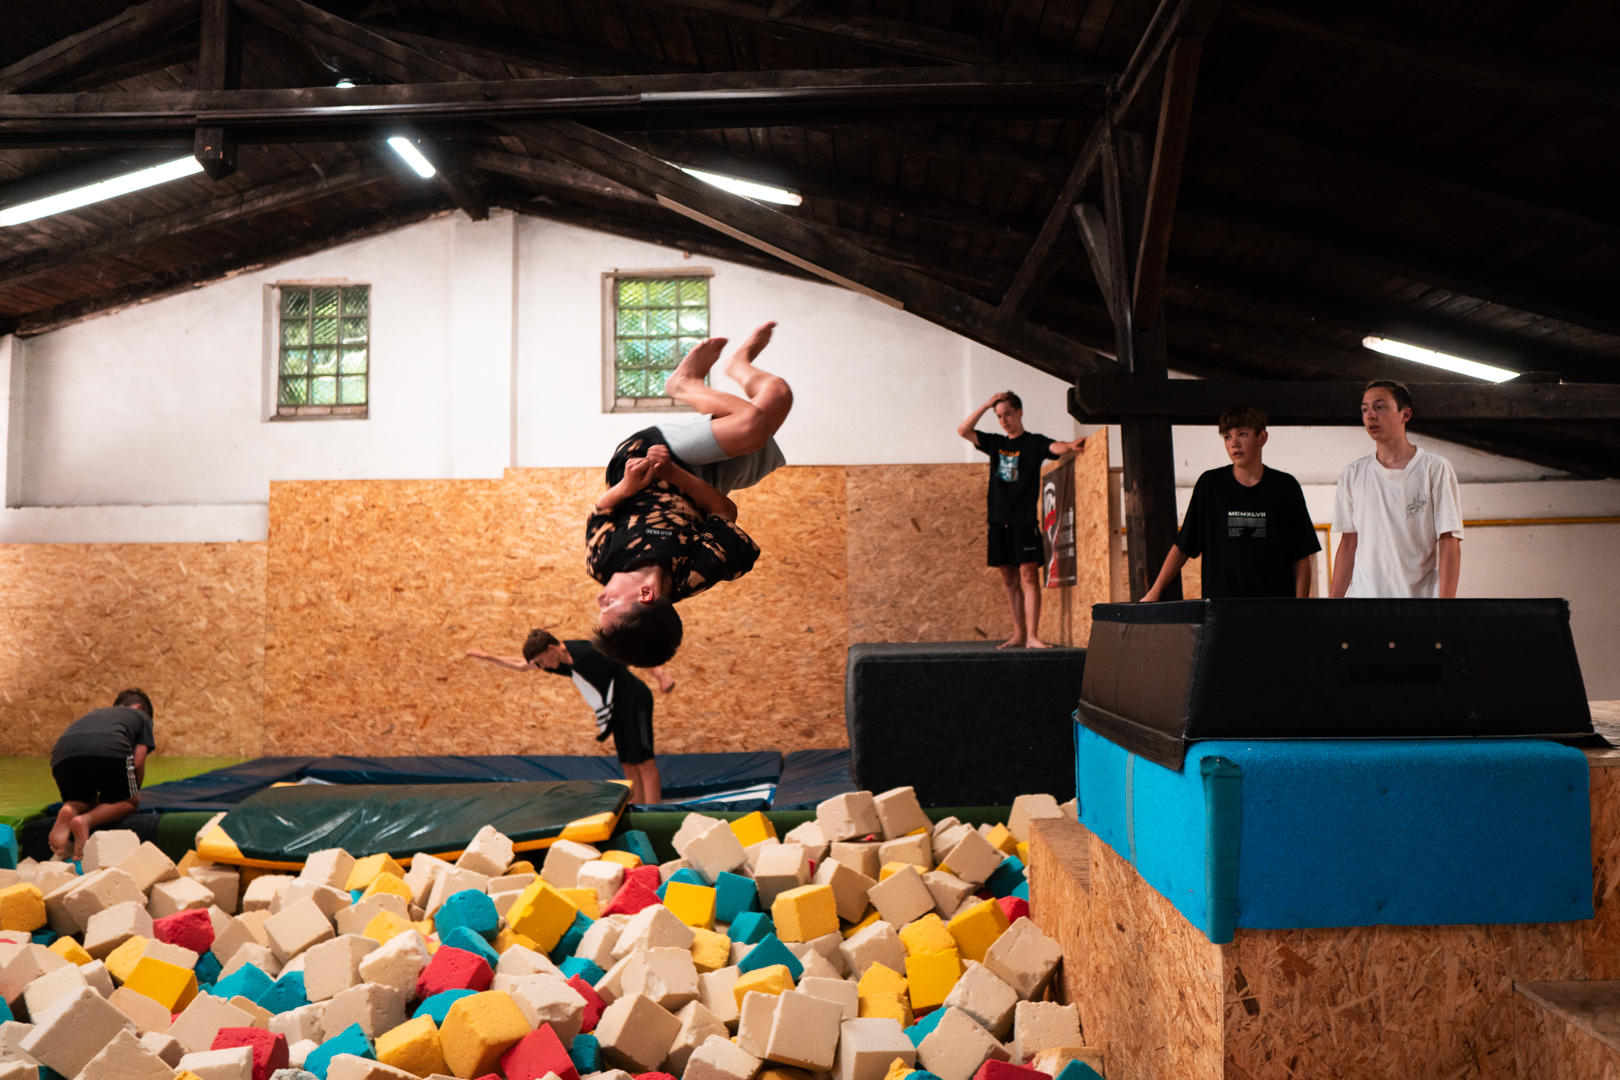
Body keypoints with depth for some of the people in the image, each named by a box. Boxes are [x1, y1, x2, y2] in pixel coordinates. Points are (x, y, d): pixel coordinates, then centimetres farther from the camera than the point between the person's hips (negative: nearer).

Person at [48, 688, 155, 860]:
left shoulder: (94, 713, 46)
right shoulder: (142, 716, 34)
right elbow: (138, 763, 21)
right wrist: (135, 793, 36)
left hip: (63, 751, 4)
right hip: (110, 750, -4)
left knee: (85, 801, 29)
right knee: (128, 803, 17)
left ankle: (68, 811, -8)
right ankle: (86, 821, -13)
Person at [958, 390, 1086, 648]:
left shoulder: (1034, 442, 2)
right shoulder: (995, 443, 16)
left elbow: (1055, 447, -16)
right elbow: (963, 430, 12)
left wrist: (1071, 446, -39)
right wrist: (987, 405, 6)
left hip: (1024, 521, -5)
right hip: (999, 520, 5)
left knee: (1028, 575, -10)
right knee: (1009, 579, 7)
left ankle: (1032, 636, -13)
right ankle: (1018, 634, 12)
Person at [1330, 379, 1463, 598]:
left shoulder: (1435, 469, 1)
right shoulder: (1352, 474, 11)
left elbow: (1449, 544, -4)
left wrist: (1445, 597, -13)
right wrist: (1333, 597, 6)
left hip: (1420, 591, -3)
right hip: (1362, 591, 3)